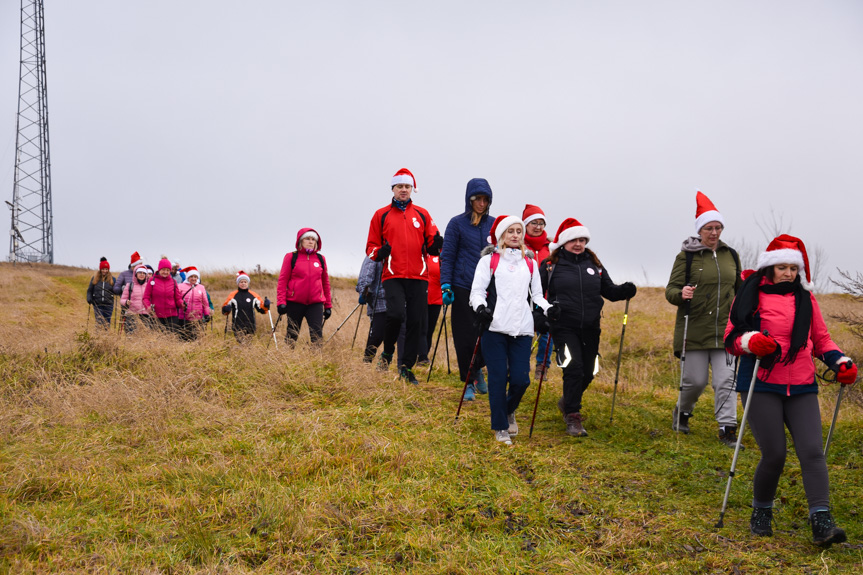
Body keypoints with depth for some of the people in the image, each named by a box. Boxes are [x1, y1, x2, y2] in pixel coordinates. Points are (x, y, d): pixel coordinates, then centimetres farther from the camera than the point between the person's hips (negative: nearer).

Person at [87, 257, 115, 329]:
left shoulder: (112, 279, 6)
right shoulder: (95, 278, 7)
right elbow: (89, 290, 12)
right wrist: (89, 298, -4)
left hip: (108, 305, 0)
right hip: (97, 305, 0)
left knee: (107, 324, 3)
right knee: (99, 322, -11)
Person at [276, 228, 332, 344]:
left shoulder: (320, 259, 11)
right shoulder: (291, 257, 3)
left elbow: (325, 283, 16)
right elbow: (282, 280, 1)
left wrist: (328, 305, 15)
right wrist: (281, 302, -8)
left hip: (316, 304, 2)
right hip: (294, 303, -2)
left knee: (317, 335, -8)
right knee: (292, 335, 6)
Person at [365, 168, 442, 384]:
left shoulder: (422, 214, 14)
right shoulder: (381, 215, 11)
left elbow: (432, 245, 13)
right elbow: (371, 246, 12)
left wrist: (437, 245, -10)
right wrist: (379, 252, -11)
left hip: (418, 277, 2)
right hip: (393, 276, -2)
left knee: (415, 322, 0)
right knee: (396, 314, -21)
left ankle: (407, 368, 11)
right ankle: (387, 353, 6)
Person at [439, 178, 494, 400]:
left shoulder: (495, 224, 10)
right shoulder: (457, 223, 1)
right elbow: (447, 256, 1)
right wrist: (445, 285, -9)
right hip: (463, 288, -2)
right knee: (465, 337, 0)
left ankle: (478, 368, 28)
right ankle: (468, 382, 16)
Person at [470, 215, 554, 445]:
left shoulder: (530, 264, 20)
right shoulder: (489, 260, 9)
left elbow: (536, 295, 20)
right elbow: (477, 290, 1)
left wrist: (547, 308, 0)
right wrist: (481, 307, -19)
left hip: (522, 330, 3)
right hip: (495, 328, -3)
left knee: (520, 379, -4)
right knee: (498, 378, -2)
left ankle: (509, 411, 27)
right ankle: (500, 427, 13)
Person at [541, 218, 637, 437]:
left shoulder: (594, 264, 12)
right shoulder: (551, 265, 0)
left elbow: (609, 290, 13)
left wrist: (626, 291, -8)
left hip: (590, 329, 5)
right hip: (564, 327, -5)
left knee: (587, 373, 11)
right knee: (573, 368, -17)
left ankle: (568, 402, 39)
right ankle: (573, 417, -6)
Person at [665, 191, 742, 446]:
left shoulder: (731, 255, 12)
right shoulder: (686, 256, -1)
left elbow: (739, 289, 24)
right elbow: (670, 290, -4)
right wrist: (680, 294, -26)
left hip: (724, 329, 3)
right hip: (694, 330, -3)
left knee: (726, 380, -3)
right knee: (695, 380, 3)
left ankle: (727, 428, 3)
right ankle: (682, 411, 31)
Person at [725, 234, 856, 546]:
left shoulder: (805, 298, 13)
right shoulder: (750, 296, 1)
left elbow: (820, 339, 19)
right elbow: (730, 337, 0)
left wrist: (840, 361, 1)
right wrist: (751, 341, -21)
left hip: (802, 388, 3)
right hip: (762, 387, -3)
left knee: (812, 452, -9)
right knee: (774, 454, -5)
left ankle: (822, 522, -10)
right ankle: (761, 511, 19)